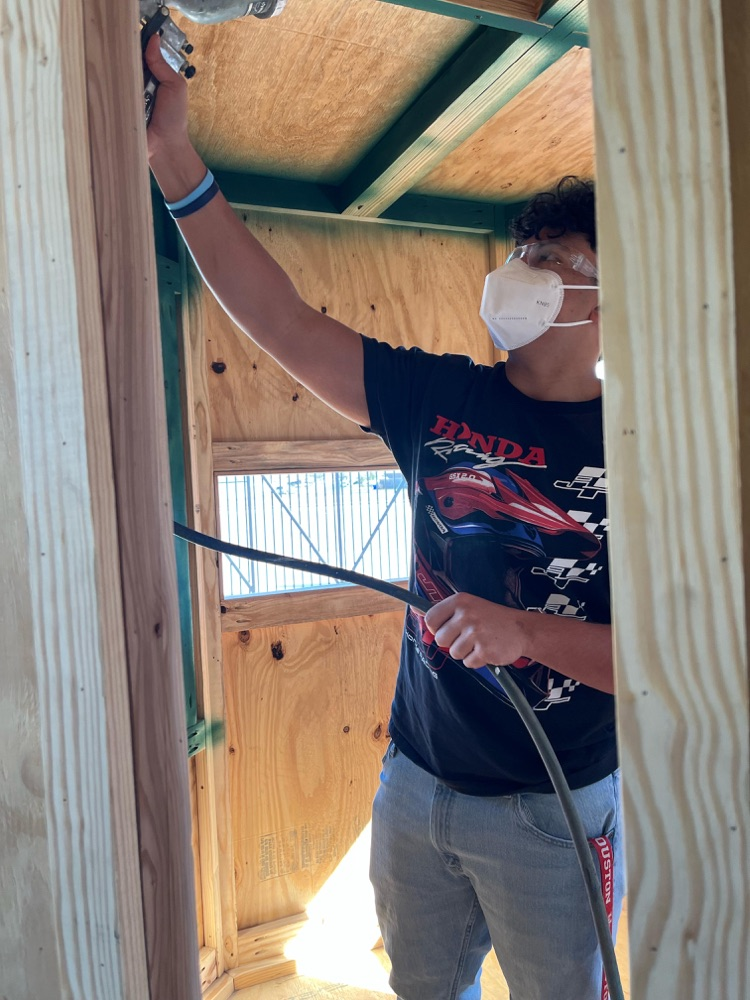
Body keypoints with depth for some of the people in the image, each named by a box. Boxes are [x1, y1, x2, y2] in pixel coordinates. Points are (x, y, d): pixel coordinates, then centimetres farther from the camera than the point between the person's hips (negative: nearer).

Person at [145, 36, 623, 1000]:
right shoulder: (441, 397, -4)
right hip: (417, 783, 4)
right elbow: (283, 322, -10)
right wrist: (174, 159, -12)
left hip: (552, 811, -3)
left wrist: (526, 632, -27)